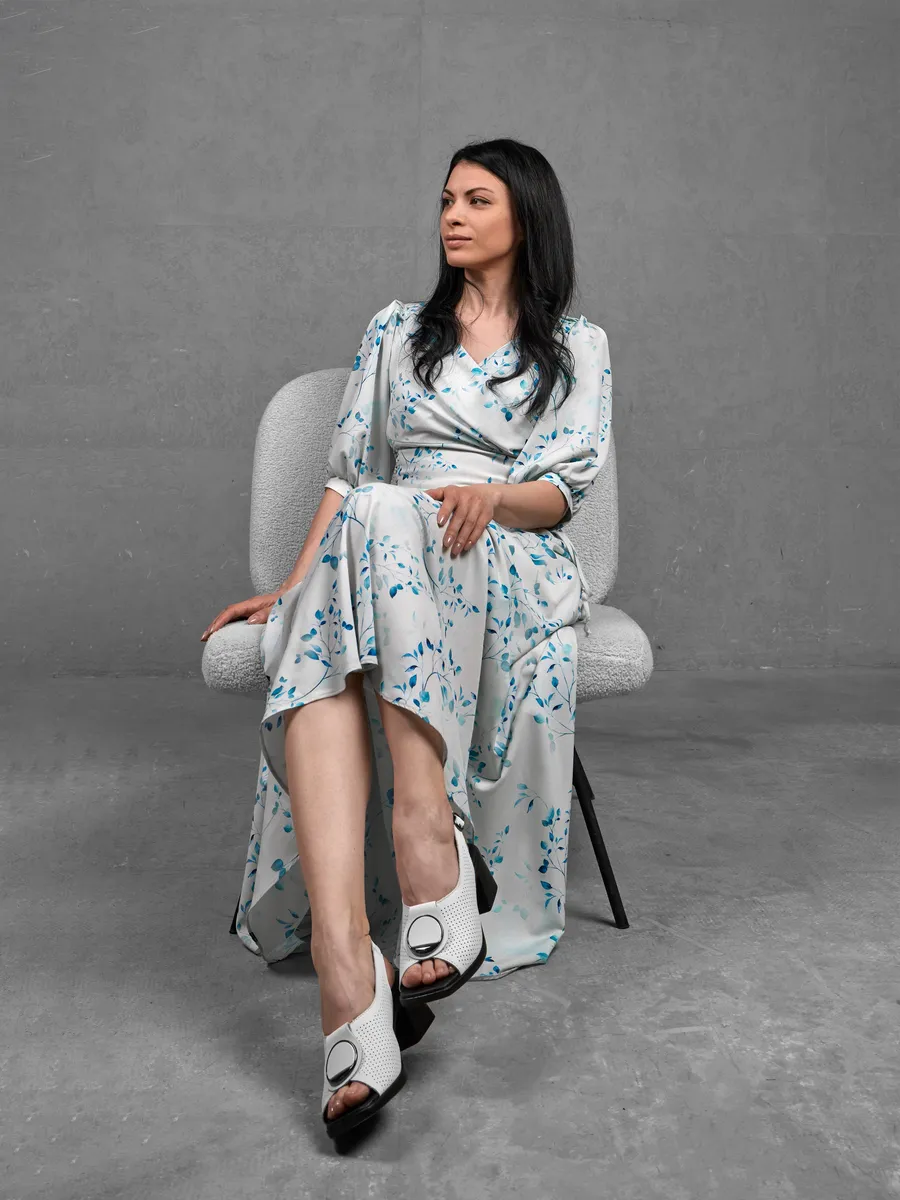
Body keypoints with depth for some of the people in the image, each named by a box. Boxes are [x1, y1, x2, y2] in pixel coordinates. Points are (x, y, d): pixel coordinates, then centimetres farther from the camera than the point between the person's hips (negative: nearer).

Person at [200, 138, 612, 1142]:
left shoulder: (578, 346, 16)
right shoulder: (396, 332, 22)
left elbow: (567, 487, 4)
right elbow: (346, 474, 15)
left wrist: (488, 495, -18)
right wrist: (294, 586, 2)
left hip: (515, 570, -2)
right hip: (383, 567, 2)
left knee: (384, 522, -38)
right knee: (322, 640, -37)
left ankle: (426, 832, -47)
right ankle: (345, 963, -52)